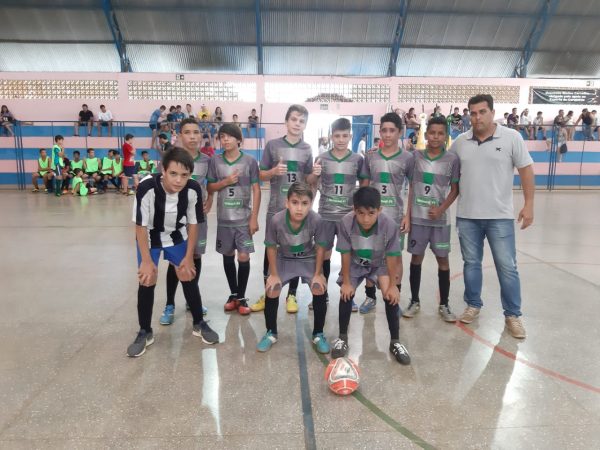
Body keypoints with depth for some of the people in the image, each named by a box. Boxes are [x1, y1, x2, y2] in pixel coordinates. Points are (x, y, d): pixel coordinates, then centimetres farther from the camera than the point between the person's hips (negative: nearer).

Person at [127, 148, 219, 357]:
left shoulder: (193, 189, -29)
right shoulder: (147, 188, -36)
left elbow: (193, 224, -13)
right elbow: (141, 226, -22)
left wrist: (189, 257, -9)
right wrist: (146, 260, -18)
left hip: (177, 236, 2)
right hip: (149, 238, -1)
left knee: (189, 276, 2)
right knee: (147, 280, -4)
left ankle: (199, 324, 22)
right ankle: (145, 332, 15)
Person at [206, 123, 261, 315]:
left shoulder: (249, 161, -5)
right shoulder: (215, 161, 1)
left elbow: (256, 190, -4)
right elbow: (210, 188, 5)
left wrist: (254, 217, -8)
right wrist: (225, 182, -14)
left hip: (244, 218, -2)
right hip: (224, 218, 3)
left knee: (243, 257, -4)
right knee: (228, 256, 11)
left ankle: (242, 297, 13)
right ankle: (233, 294, 27)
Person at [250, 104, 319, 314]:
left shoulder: (307, 149, 6)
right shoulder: (273, 145, 0)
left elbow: (309, 181, 10)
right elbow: (262, 176, 3)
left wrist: (315, 174, -11)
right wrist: (274, 171, -17)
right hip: (276, 208, -1)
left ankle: (291, 296, 21)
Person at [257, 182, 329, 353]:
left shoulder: (316, 219, -31)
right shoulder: (277, 220, -32)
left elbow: (320, 247, -14)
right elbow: (271, 247, -14)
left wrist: (318, 274, -10)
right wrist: (274, 274, -9)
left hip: (308, 258, 0)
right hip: (283, 259, 0)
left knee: (320, 290, -15)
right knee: (271, 290, -10)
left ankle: (318, 335, 8)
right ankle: (271, 333, 14)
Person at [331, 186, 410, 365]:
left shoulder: (390, 225, -35)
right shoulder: (346, 223, -34)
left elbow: (392, 256, -22)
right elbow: (346, 254, -20)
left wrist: (392, 285, -15)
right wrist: (346, 282, -13)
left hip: (380, 264, 0)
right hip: (355, 264, 1)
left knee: (391, 296, -14)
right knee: (346, 294, -10)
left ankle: (395, 342, 5)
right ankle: (342, 338, 13)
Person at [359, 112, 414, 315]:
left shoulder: (407, 158, -2)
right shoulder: (370, 157, 4)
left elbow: (413, 189, 1)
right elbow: (364, 187, 8)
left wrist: (408, 215, -6)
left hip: (395, 216, -2)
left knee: (395, 256, 7)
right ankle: (370, 296, 22)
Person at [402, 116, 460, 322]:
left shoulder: (452, 159, -2)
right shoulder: (415, 156, 0)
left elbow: (455, 189, 1)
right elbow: (410, 187, 5)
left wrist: (441, 209, -11)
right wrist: (407, 213, -1)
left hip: (440, 219, 0)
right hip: (417, 218, 1)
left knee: (443, 259, 6)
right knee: (416, 258, 9)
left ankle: (444, 304, 20)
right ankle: (414, 301, 22)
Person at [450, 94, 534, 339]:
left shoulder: (511, 137, -4)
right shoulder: (460, 142, 3)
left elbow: (526, 170, -2)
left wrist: (528, 204, -8)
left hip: (500, 216, -2)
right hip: (466, 215, 3)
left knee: (507, 267, 4)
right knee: (471, 263, 13)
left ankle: (512, 315, 18)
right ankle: (473, 305, 29)